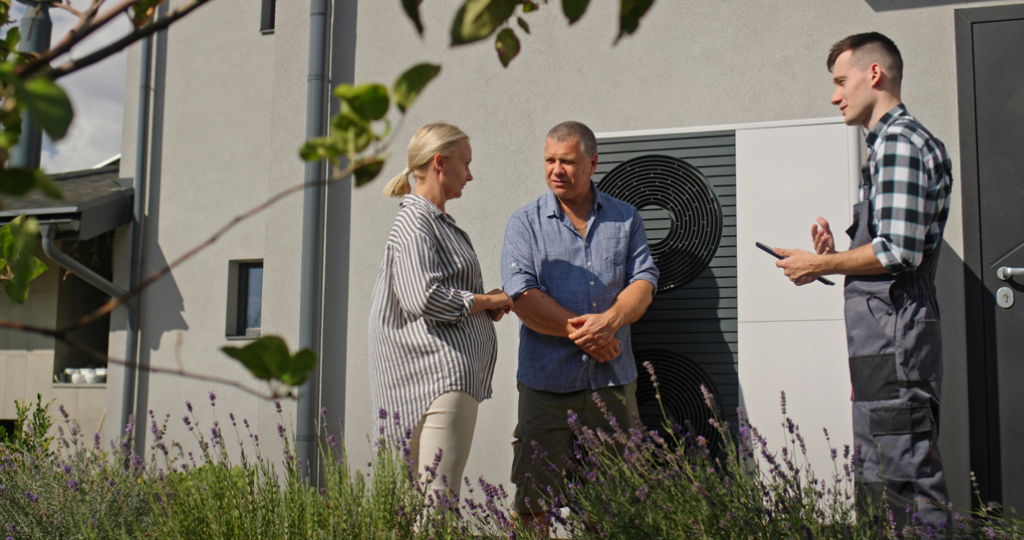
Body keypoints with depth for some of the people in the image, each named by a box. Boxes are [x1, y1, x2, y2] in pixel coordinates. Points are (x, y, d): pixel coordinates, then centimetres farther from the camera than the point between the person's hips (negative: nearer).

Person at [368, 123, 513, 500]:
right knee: (440, 498, -13)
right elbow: (425, 298, -19)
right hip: (440, 373, -10)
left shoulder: (438, 221, 23)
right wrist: (491, 301, -6)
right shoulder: (414, 220, -8)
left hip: (446, 373, 10)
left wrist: (486, 304, 11)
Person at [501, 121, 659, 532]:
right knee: (539, 501, 0)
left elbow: (644, 281, 2)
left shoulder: (625, 219, 11)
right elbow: (521, 295, -7)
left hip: (614, 380, 2)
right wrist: (584, 335, -12)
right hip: (547, 384, -2)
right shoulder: (525, 223, 4)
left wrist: (609, 321, -17)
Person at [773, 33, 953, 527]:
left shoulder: (897, 142, -10)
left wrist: (820, 265, -8)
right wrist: (837, 256, 11)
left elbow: (898, 250, -20)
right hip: (886, 340, 11)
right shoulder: (900, 140, 21)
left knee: (898, 482, -8)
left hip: (892, 338, -11)